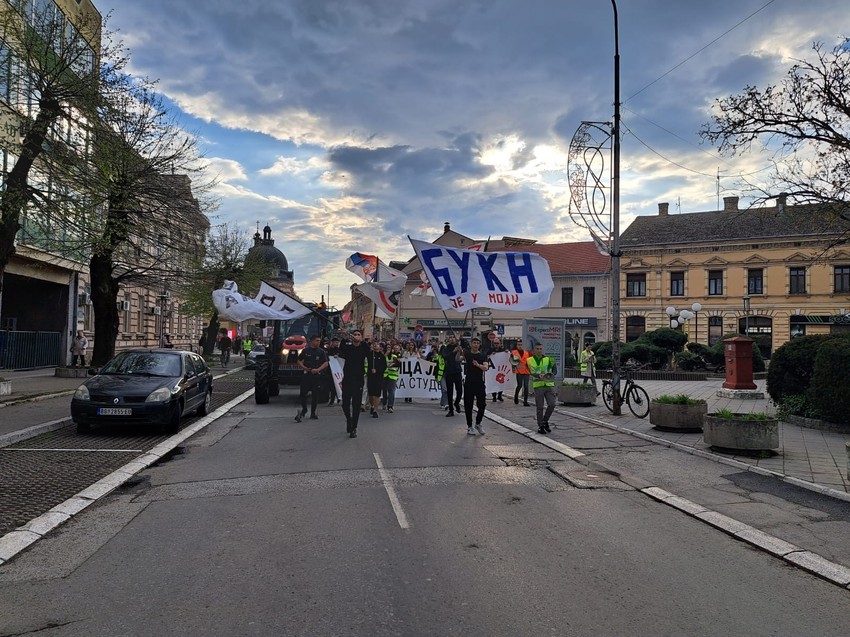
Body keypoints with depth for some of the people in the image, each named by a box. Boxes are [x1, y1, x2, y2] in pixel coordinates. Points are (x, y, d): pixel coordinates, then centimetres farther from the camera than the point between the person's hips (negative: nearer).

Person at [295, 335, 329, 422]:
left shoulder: (321, 352, 6)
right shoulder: (305, 350, 7)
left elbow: (326, 363, 0)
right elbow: (299, 361, 12)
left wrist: (318, 369, -16)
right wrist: (305, 368, -7)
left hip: (317, 375, 0)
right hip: (306, 375, 0)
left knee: (315, 395, 4)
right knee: (303, 393, -9)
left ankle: (313, 413, 15)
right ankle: (304, 409, 11)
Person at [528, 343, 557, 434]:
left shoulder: (548, 359, 11)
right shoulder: (530, 360, 4)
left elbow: (554, 370, 5)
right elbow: (532, 372, -10)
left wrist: (550, 374, -18)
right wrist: (539, 376, -30)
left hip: (549, 385, 2)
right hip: (538, 386, -2)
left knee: (551, 405, -4)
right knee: (539, 408, 2)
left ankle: (545, 421, 19)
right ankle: (540, 426, 13)